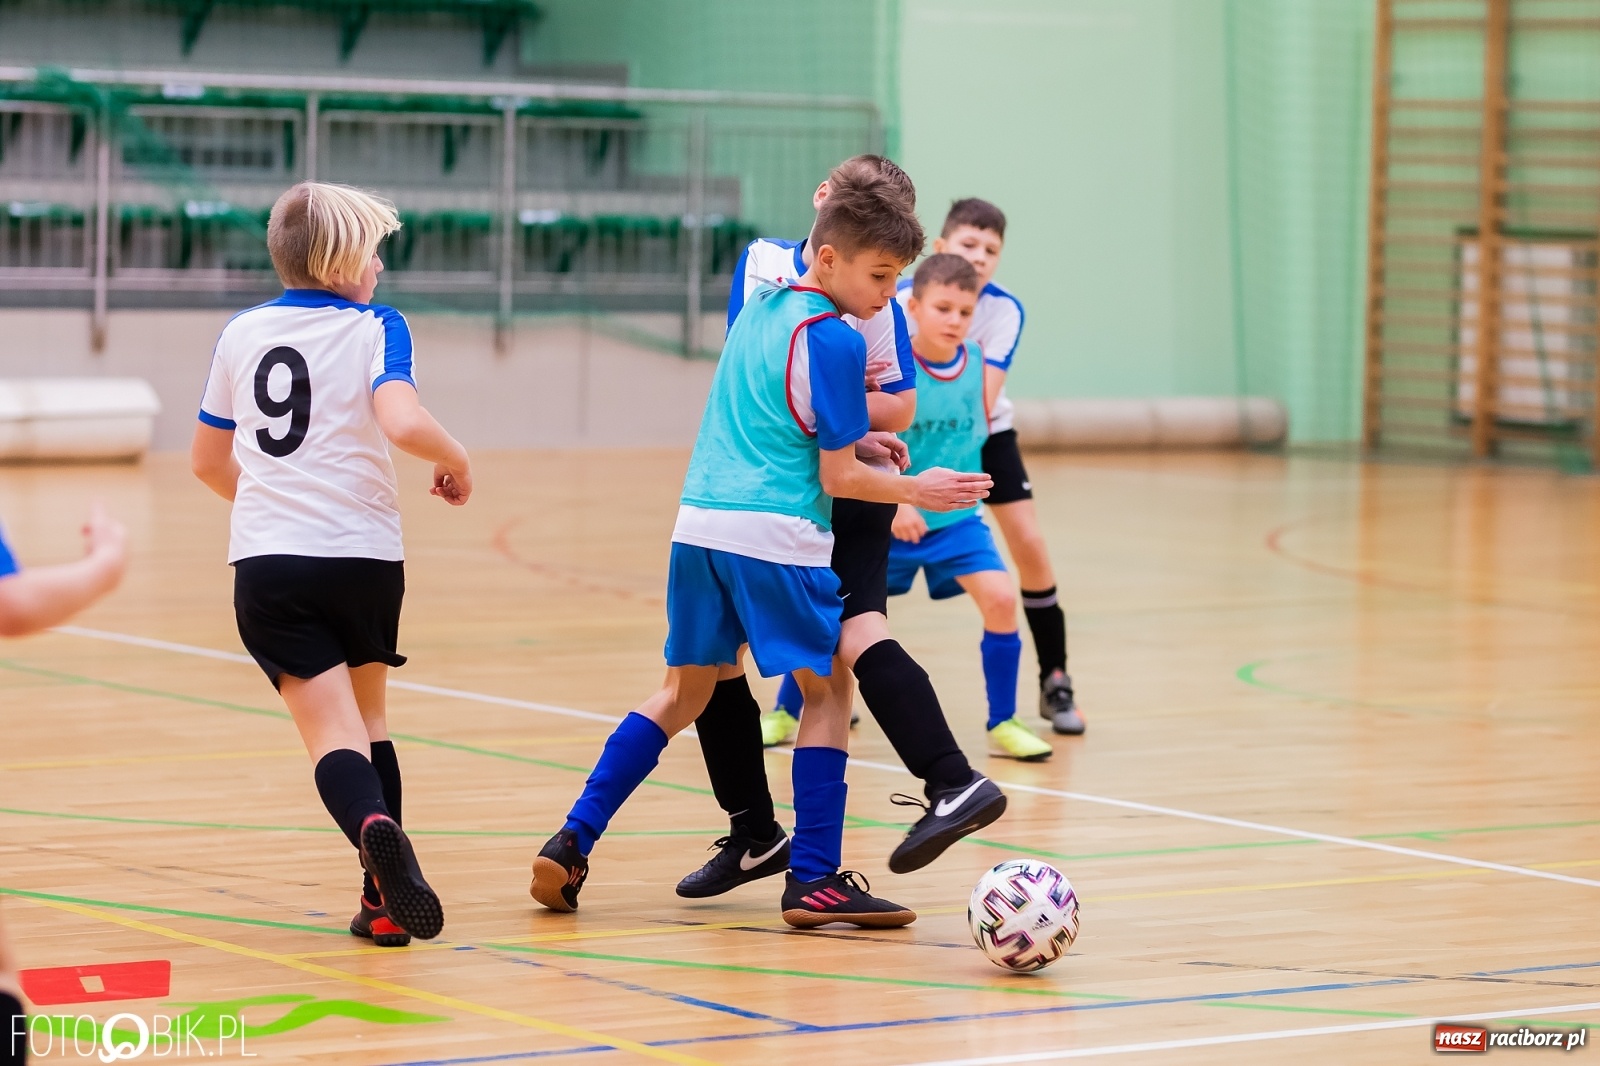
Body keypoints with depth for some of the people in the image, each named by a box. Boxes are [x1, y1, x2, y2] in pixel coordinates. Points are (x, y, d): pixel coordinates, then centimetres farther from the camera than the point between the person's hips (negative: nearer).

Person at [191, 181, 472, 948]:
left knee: (332, 732, -6)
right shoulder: (374, 328, -1)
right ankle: (385, 900, 14)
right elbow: (401, 422, -21)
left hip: (267, 563, 1)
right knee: (367, 719, 19)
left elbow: (210, 462, 21)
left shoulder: (242, 333, 12)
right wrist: (455, 461, 0)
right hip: (364, 554, -1)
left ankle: (375, 828, -38)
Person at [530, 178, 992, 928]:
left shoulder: (759, 306, 14)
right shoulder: (835, 340, -10)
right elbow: (839, 479, -8)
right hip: (777, 533, -7)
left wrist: (852, 440, 19)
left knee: (686, 690, 17)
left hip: (700, 521, 7)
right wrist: (915, 491, 6)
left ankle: (572, 844, 8)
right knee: (826, 690, 8)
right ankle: (813, 879, 5)